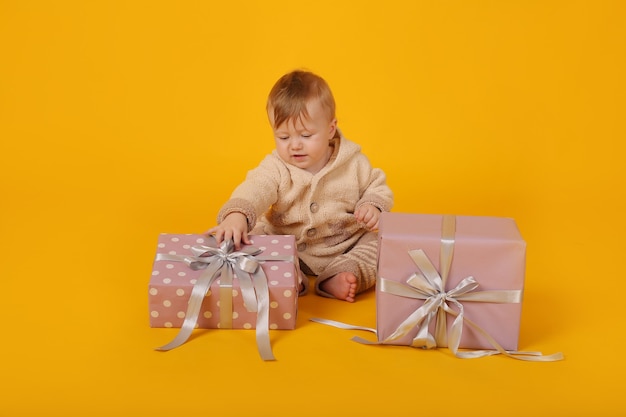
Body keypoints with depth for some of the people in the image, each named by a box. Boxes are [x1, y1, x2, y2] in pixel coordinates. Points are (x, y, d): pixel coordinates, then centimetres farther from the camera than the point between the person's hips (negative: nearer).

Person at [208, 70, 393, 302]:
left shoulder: (353, 163, -7)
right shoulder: (275, 168, -11)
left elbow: (376, 187, 7)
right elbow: (255, 189, -30)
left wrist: (373, 207, -17)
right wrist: (236, 214, -51)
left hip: (345, 247, 0)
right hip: (289, 251, 0)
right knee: (254, 239, -19)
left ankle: (337, 279, -31)